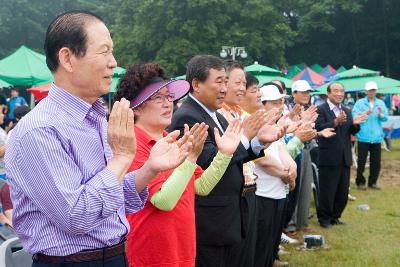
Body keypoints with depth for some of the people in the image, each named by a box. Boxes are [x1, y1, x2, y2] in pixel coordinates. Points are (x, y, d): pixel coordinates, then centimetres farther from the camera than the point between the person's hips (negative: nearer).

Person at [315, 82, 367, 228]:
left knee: (343, 191, 14)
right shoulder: (321, 110, -8)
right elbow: (319, 128, -21)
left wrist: (355, 123, -16)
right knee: (327, 191, 4)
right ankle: (324, 218, 20)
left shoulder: (347, 111, 13)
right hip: (329, 158, -6)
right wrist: (336, 122, -35)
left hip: (344, 158, 7)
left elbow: (353, 131, 7)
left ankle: (335, 216, 29)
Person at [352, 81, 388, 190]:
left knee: (376, 161, 7)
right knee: (361, 161, 2)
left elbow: (385, 117, 0)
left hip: (376, 137, 3)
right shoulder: (359, 103, -1)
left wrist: (380, 114, -21)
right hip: (363, 137, -3)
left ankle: (372, 182, 19)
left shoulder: (381, 103, 8)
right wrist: (365, 114, -26)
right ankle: (360, 182, 13)